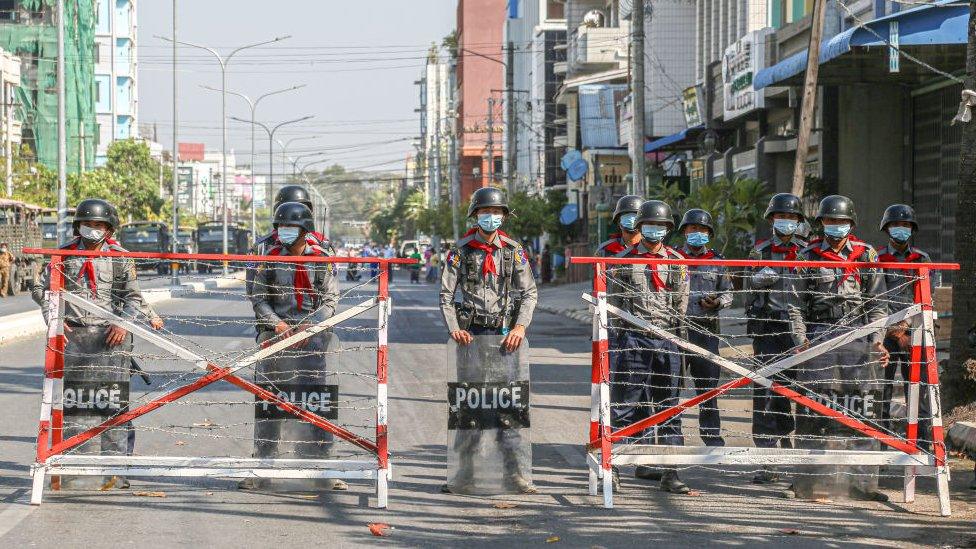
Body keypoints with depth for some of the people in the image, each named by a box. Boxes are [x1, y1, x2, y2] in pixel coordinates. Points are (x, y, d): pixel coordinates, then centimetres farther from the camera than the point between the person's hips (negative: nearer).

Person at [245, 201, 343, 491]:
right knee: (268, 402, -1)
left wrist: (310, 325, -14)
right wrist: (275, 323, -10)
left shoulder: (322, 258, 3)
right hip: (276, 335, 1)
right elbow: (258, 297, 6)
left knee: (316, 401, -4)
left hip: (312, 336, -1)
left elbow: (330, 300, 1)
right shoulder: (271, 258, 6)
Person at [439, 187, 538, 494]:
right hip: (471, 335, 0)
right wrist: (453, 329, -9)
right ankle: (465, 474, 3)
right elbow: (446, 295, 4)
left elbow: (529, 293, 8)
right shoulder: (461, 251, 5)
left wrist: (520, 327, -6)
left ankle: (515, 474, -4)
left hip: (504, 334, 0)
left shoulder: (513, 251, 7)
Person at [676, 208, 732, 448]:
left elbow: (728, 294, 13)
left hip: (706, 328, 1)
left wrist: (716, 303, -7)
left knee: (708, 382, 3)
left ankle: (711, 433, 12)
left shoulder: (717, 261, 11)